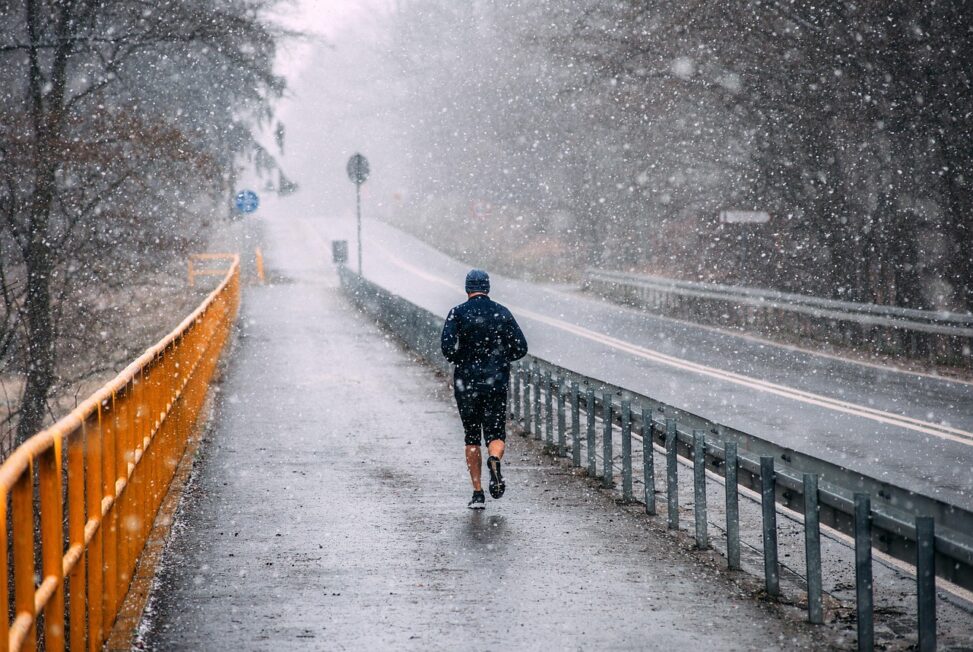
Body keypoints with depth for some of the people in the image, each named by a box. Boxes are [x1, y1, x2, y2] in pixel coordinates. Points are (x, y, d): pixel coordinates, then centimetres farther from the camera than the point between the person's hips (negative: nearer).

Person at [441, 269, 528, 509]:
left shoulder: (458, 313, -3)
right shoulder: (502, 313, 3)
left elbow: (448, 347, -15)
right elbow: (520, 349, 1)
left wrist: (460, 362, 5)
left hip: (466, 384, 0)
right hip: (497, 383, 0)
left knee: (472, 439, 11)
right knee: (496, 435, 7)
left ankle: (478, 493, 7)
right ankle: (494, 459, -28)